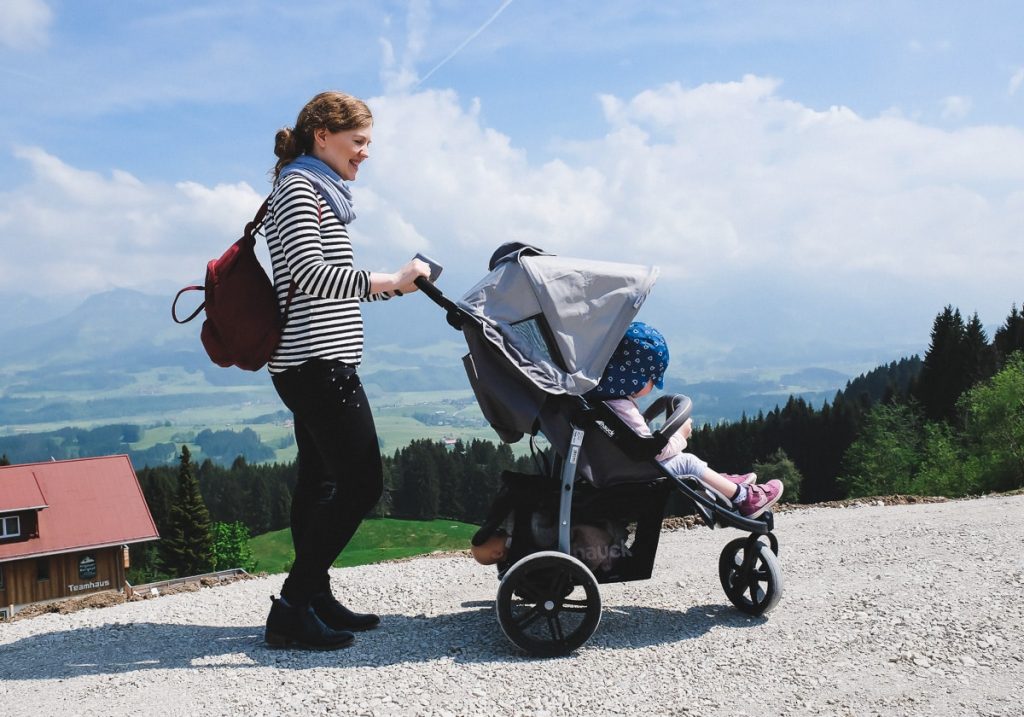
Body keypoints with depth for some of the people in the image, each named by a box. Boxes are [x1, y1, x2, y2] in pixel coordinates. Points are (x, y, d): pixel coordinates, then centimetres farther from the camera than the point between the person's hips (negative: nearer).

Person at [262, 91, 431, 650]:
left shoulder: (317, 191, 22)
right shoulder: (299, 187, -8)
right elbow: (310, 273, -20)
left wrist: (394, 283, 14)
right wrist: (387, 281, -21)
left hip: (311, 361, 10)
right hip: (317, 360, -10)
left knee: (321, 482, 11)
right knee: (361, 482, -12)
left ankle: (315, 599, 17)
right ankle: (291, 609, -8)